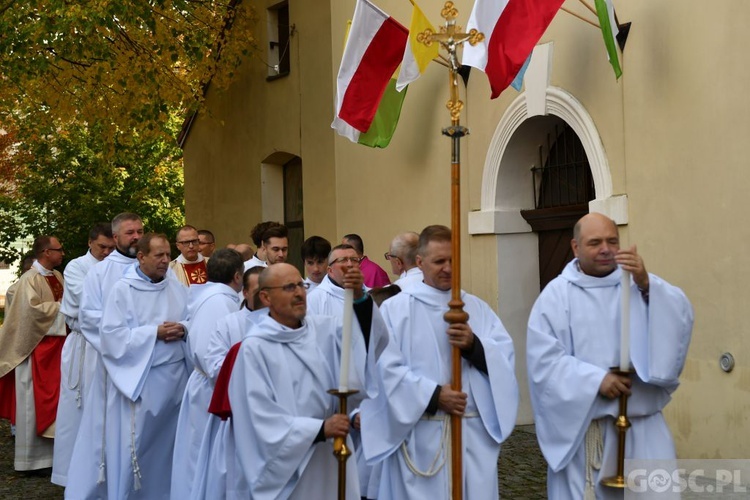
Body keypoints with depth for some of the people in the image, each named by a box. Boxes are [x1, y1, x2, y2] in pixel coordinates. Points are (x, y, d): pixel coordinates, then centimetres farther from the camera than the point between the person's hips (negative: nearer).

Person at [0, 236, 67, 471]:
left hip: (57, 344, 8)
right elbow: (33, 309, -25)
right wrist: (59, 306, -15)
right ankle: (30, 457, 8)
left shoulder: (58, 276, 10)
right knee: (35, 402, -1)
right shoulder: (30, 279, -14)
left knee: (54, 398, 12)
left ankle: (49, 451, 21)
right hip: (37, 347, -8)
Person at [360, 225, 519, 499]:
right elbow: (387, 368, -10)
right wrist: (434, 396, -17)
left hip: (474, 434, 3)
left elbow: (505, 357, 2)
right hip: (419, 438, -3)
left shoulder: (477, 308, 13)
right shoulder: (395, 308, 0)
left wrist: (474, 345, -16)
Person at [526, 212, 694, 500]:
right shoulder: (556, 294, 2)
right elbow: (543, 358, -7)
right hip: (581, 425, -1)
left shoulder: (639, 281, 9)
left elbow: (681, 318, -6)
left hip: (641, 423, 2)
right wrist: (596, 380, -16)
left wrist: (646, 285, -22)